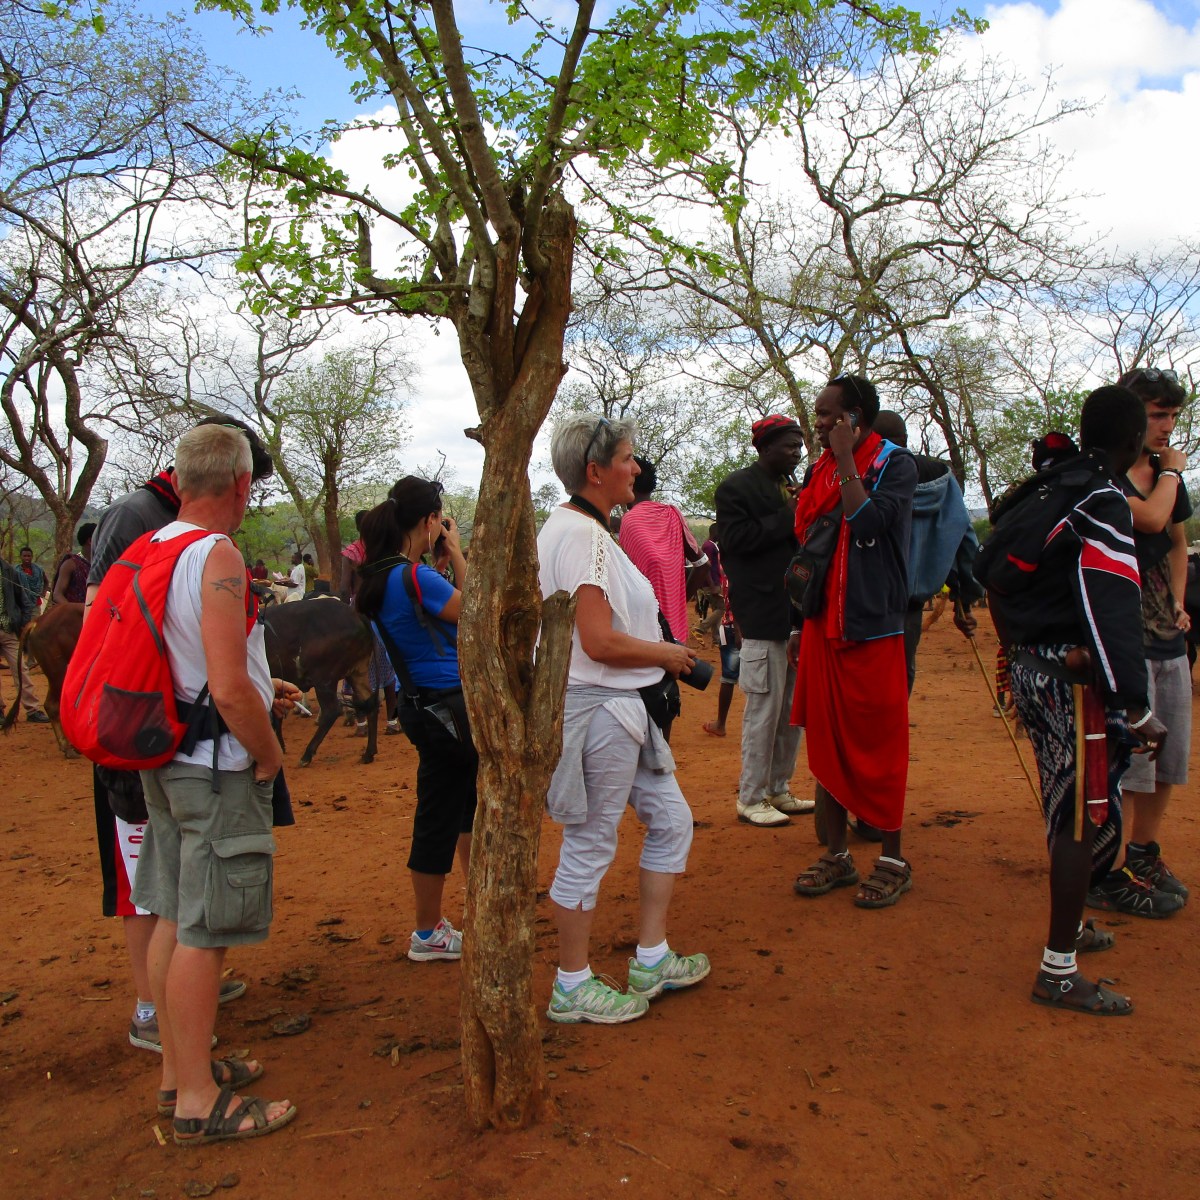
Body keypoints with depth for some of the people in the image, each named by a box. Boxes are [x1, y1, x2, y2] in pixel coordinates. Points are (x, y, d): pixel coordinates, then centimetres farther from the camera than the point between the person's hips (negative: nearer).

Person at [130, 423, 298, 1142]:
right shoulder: (218, 556, -19)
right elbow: (229, 690, -27)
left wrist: (261, 689, 21)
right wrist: (268, 752, -11)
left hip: (165, 759, 9)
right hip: (217, 767, -9)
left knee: (173, 919, 17)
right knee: (205, 933, 0)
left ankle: (179, 1070, 32)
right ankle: (199, 1101, 12)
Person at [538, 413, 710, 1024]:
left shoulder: (571, 526, 14)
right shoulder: (582, 535, -19)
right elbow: (601, 642, -25)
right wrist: (669, 654, -9)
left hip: (617, 709, 11)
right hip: (597, 710, -11)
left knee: (671, 820, 17)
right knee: (589, 848, 2)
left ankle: (650, 959, 28)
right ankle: (572, 987, 19)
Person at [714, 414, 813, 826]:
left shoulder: (794, 488, 18)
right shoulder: (736, 487, -4)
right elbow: (736, 538, -18)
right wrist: (787, 519, -13)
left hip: (799, 612, 8)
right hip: (763, 614, -8)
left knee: (794, 706, 12)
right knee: (764, 707, -4)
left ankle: (779, 789, 25)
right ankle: (750, 798, 7)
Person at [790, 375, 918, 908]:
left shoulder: (894, 463, -6)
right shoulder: (819, 470, 12)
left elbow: (865, 524, -24)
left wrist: (847, 459, -16)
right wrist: (800, 627, 17)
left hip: (873, 630, -6)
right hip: (822, 629, 6)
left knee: (878, 746, 1)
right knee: (826, 743, 9)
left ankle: (892, 861, 15)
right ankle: (836, 854, 22)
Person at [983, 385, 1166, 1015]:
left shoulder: (1039, 493, 11)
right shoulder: (1101, 504, -16)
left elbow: (992, 573, 17)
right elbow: (1110, 611, -24)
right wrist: (1137, 708, -23)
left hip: (1029, 669, 9)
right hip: (1073, 676, -9)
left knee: (1069, 808, 22)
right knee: (1086, 816, -2)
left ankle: (1069, 925, 38)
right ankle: (1058, 972, 5)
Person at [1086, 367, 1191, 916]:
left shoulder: (1166, 473, 15)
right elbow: (1151, 518, -24)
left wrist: (1178, 604, 15)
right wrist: (1171, 472, -6)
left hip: (1168, 637, 9)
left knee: (1169, 757, 14)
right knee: (1125, 758, -7)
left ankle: (1144, 856, 29)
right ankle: (1106, 873, 3)